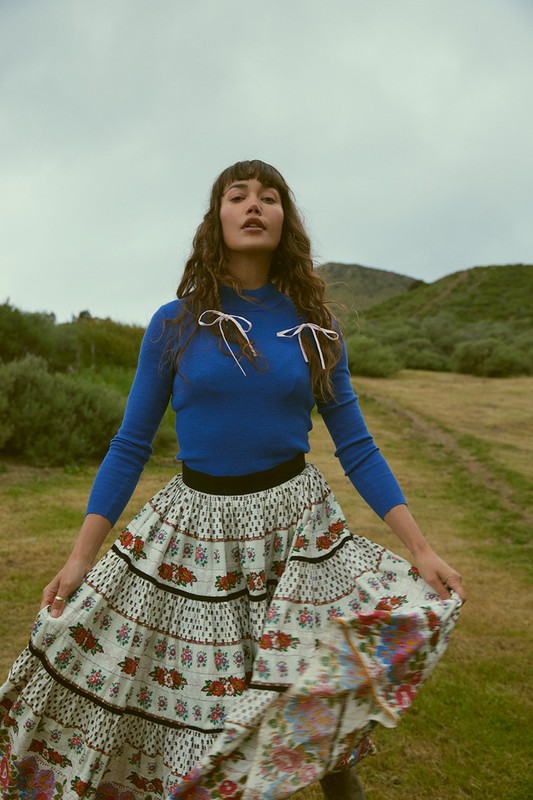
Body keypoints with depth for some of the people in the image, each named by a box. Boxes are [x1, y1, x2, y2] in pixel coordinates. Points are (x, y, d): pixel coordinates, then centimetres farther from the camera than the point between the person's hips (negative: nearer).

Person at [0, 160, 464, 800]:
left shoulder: (313, 327, 1)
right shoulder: (174, 325, -2)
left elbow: (355, 446, 3)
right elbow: (130, 445, 0)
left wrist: (421, 549, -3)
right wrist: (79, 557, -5)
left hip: (296, 518, 1)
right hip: (197, 523, 0)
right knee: (194, 696, 6)